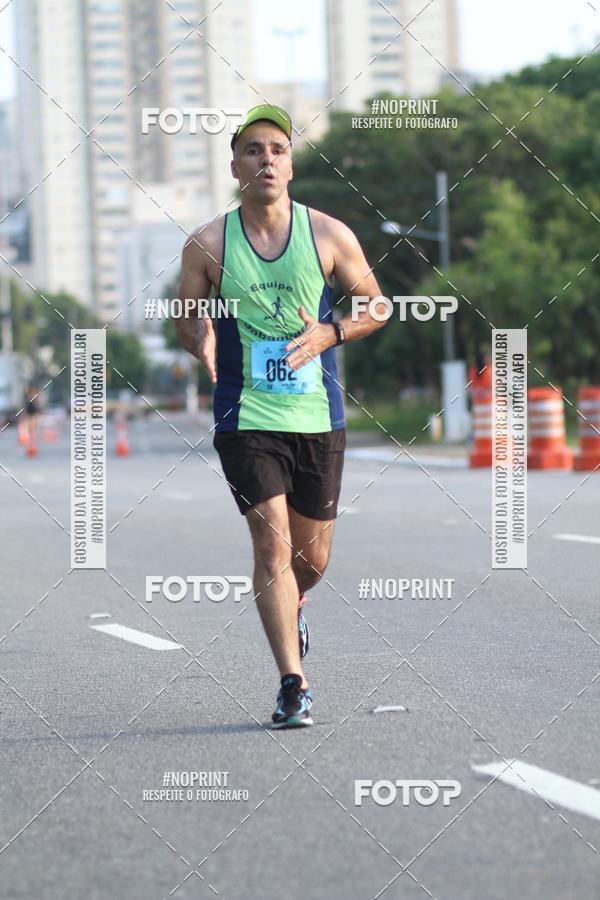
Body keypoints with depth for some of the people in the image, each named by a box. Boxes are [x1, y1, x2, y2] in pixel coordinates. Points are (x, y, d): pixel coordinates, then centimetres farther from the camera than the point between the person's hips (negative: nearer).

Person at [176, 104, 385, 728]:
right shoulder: (207, 245, -1)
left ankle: (290, 609, 47)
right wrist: (200, 338, -14)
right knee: (272, 544, -13)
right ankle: (293, 684, -8)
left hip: (318, 416, 2)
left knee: (312, 556, 11)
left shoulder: (329, 236, 0)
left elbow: (374, 305, 9)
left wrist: (330, 333, -10)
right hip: (246, 417, -2)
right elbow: (185, 317, 10)